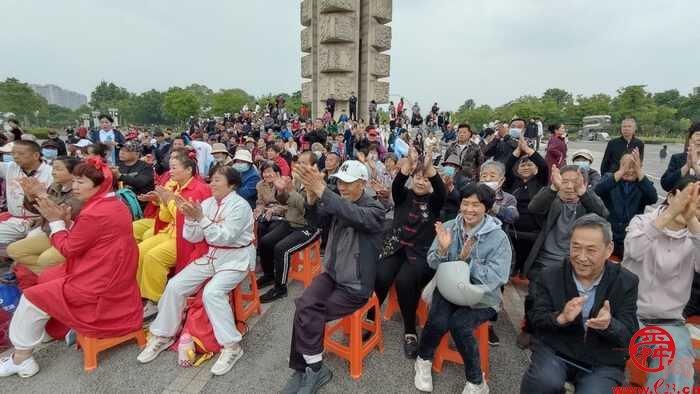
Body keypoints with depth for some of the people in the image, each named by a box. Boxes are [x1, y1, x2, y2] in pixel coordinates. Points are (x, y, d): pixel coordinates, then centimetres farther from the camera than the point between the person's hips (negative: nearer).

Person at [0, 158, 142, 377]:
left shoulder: (95, 213, -24)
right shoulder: (115, 204, 7)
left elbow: (68, 249, -11)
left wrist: (56, 222, -2)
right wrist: (67, 222, 1)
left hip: (99, 284, -10)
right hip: (114, 276, 10)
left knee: (33, 297, 5)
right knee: (48, 279, 25)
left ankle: (21, 358, 21)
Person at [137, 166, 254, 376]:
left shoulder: (240, 205, -16)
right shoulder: (208, 202, 4)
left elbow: (224, 238, -24)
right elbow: (193, 238, 2)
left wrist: (201, 218, -28)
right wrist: (189, 217, -15)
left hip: (236, 258, -7)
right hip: (212, 256, 7)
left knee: (212, 292, -29)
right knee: (175, 285, -3)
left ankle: (231, 346, -16)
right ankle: (163, 335, 17)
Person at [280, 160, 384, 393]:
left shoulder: (375, 210, -13)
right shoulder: (337, 202, 5)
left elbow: (353, 215, -35)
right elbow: (314, 219, -10)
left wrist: (321, 190, -44)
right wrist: (311, 195, -30)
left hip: (355, 286, -5)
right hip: (331, 274, 5)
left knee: (307, 313, -15)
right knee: (305, 307, -21)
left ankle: (308, 369, 9)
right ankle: (313, 368, -5)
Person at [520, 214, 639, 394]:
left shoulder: (626, 282, -4)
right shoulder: (551, 276, -4)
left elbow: (630, 336, -7)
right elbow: (535, 319, -5)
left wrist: (608, 325, -31)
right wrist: (560, 318, -27)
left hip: (603, 362, 1)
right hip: (556, 351, -1)